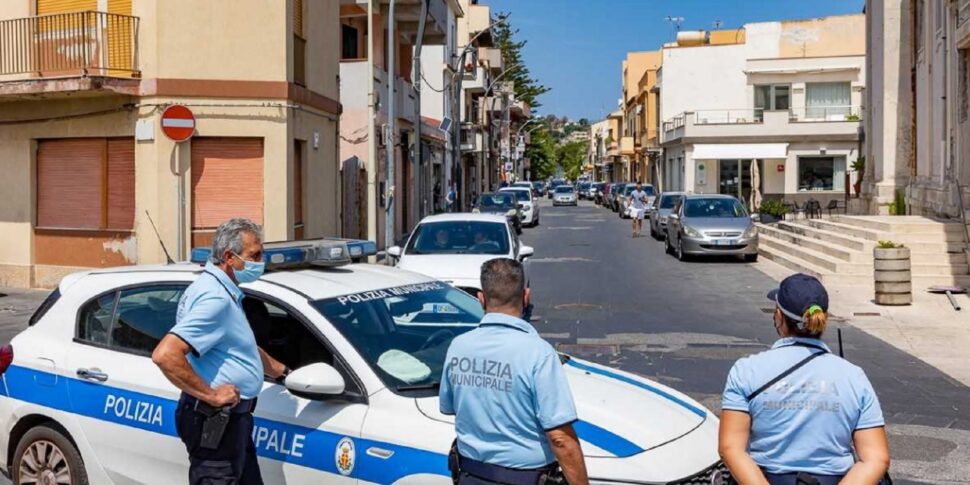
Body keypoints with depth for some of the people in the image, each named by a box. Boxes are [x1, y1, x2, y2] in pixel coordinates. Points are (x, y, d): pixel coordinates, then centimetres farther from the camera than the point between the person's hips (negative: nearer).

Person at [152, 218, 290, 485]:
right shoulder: (214, 298, -21)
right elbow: (165, 355, -32)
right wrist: (211, 395, -24)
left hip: (231, 418, 11)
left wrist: (282, 371, 32)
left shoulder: (226, 293, 13)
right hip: (214, 421, -11)